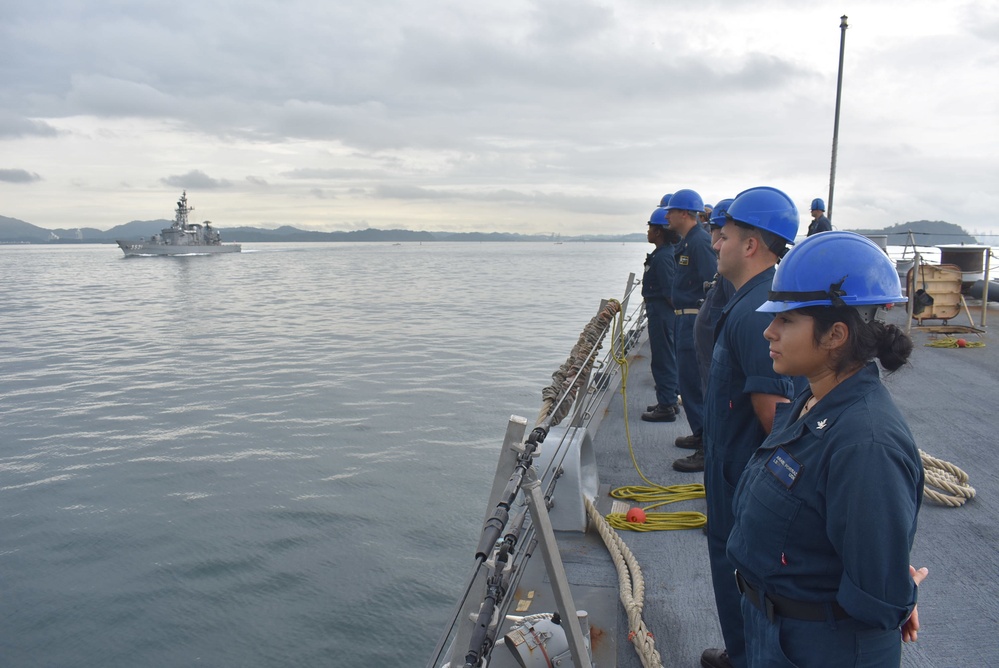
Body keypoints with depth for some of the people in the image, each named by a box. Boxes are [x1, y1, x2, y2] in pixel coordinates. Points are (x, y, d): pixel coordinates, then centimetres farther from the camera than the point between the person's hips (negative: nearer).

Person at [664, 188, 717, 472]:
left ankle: (708, 450, -3)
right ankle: (701, 435, 33)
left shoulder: (700, 241, -17)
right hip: (685, 320, 11)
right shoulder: (686, 242, 15)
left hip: (696, 321, -11)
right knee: (689, 381, 19)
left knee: (694, 384, -8)